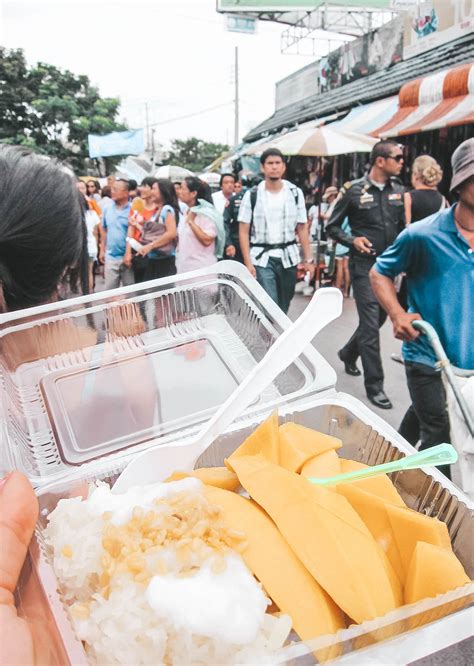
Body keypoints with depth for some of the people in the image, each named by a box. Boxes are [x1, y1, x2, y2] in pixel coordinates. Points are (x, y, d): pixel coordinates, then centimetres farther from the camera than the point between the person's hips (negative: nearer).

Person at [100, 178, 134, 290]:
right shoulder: (108, 209, 6)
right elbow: (105, 231, 15)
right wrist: (102, 250, 12)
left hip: (128, 257, -4)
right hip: (111, 257, 4)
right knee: (109, 290, 9)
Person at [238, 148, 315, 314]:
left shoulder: (295, 193, 5)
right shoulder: (252, 195, -1)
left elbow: (302, 228, 6)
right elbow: (244, 231, -1)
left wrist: (309, 259, 2)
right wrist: (248, 262, -9)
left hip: (288, 257, 3)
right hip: (262, 258, -2)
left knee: (283, 307, 12)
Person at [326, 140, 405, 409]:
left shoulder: (398, 190, 7)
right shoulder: (354, 190, -6)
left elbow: (402, 226, 15)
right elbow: (332, 226, 0)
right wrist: (352, 240, -16)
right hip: (364, 265, -6)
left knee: (380, 317, 16)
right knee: (371, 323, -6)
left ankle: (349, 353, 43)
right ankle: (374, 385, 3)